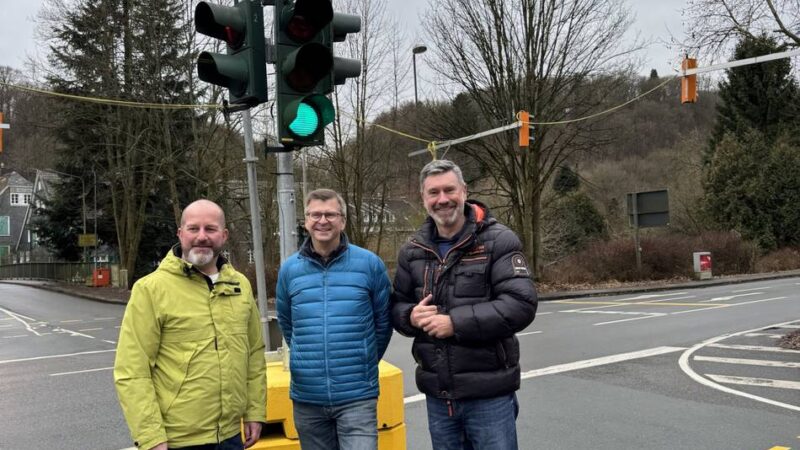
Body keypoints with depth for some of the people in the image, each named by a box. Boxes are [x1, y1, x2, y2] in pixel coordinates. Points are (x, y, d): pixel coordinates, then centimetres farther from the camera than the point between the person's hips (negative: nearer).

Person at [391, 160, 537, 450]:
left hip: (489, 394, -4)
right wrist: (411, 317, -10)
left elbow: (521, 305, -16)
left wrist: (456, 323, -21)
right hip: (437, 396, 5)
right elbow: (396, 306, 15)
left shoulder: (499, 241, -7)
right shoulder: (412, 251, 8)